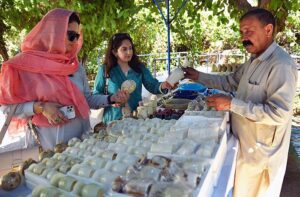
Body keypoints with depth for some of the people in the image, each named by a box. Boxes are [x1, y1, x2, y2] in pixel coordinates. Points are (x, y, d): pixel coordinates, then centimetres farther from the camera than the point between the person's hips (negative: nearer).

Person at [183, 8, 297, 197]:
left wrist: (232, 104, -29)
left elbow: (278, 113, -29)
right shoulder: (254, 62, 9)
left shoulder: (281, 65, -23)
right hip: (245, 145, 9)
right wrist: (199, 76, 9)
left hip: (261, 152, -9)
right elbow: (230, 82, 18)